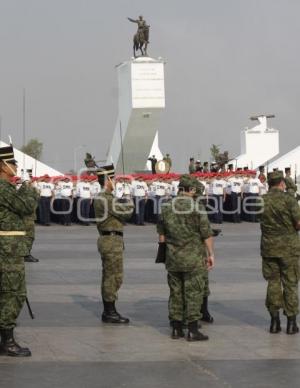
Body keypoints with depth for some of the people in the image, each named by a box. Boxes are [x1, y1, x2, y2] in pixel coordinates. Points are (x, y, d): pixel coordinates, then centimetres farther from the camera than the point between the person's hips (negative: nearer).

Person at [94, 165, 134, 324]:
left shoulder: (100, 198, 15)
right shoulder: (108, 199, -18)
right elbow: (126, 213, -19)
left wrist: (123, 205, 0)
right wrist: (130, 203, 0)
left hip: (105, 239, 10)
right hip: (112, 241, -10)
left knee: (108, 277, 13)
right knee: (114, 278, -6)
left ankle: (108, 311, 18)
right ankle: (110, 313, -3)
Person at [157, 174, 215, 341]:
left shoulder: (167, 207, 3)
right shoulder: (197, 208, -11)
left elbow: (161, 236, 10)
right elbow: (206, 234, -10)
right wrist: (211, 254, 0)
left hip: (173, 258, 5)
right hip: (193, 258, -5)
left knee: (175, 293, 11)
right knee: (193, 293, -1)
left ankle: (176, 328, 14)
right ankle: (192, 330, -2)